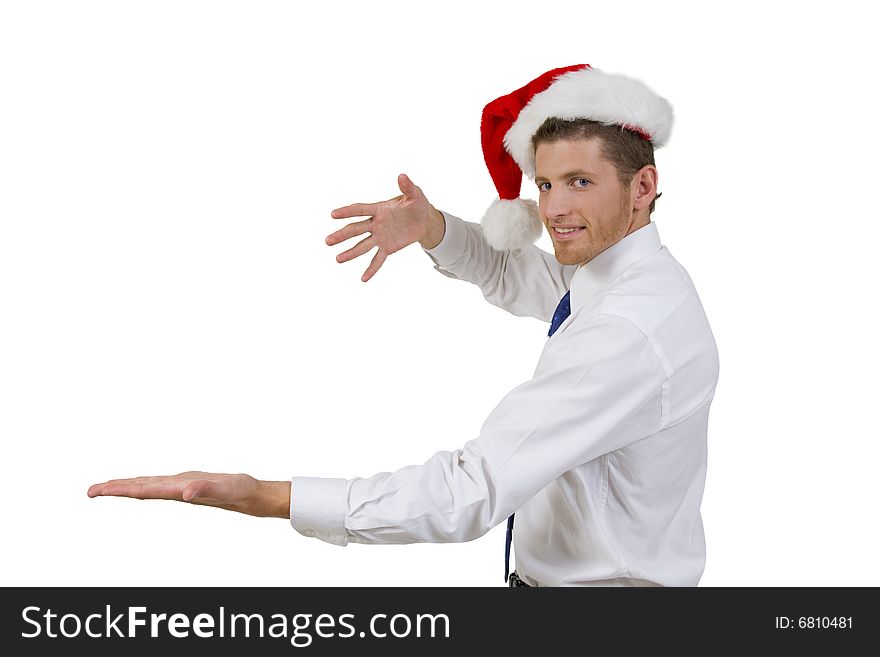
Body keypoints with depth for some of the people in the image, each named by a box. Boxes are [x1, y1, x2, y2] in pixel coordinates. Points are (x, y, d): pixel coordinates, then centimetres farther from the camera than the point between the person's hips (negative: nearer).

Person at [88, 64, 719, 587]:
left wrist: (265, 497, -36)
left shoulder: (631, 330, -30)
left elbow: (473, 492, -34)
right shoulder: (609, 269, 1)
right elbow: (507, 274, 19)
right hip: (541, 568, 8)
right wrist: (432, 227, -2)